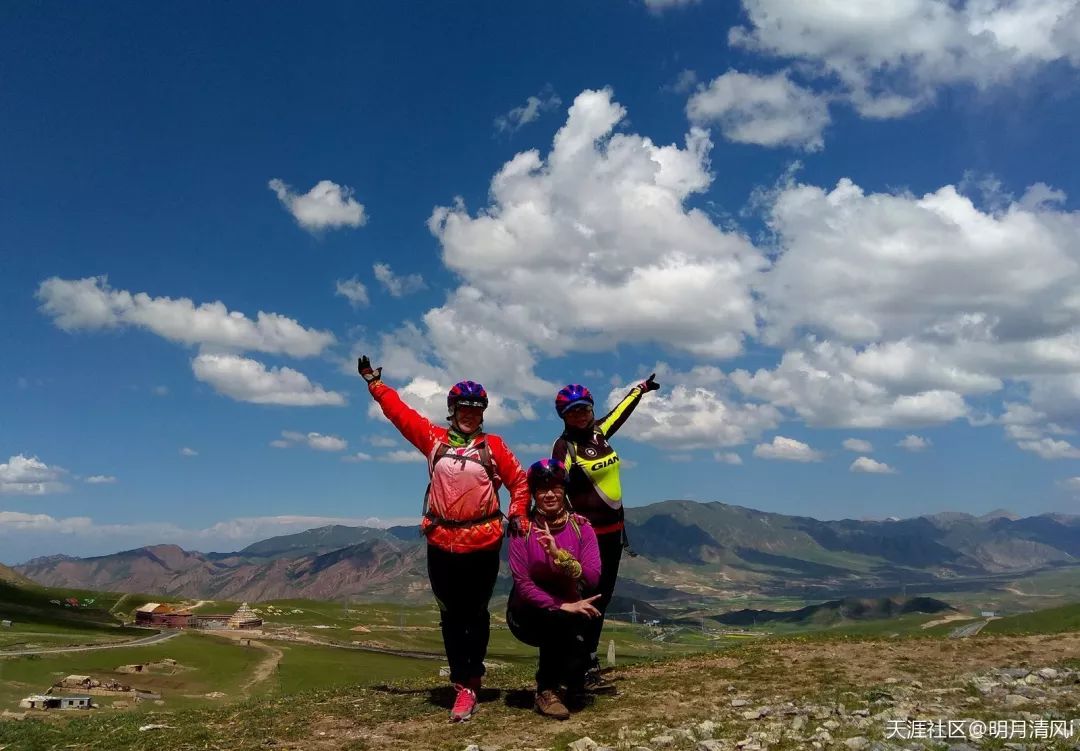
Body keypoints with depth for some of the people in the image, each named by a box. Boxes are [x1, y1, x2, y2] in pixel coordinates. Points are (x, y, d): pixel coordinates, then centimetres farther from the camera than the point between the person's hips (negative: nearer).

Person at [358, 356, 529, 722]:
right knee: (451, 616, 7)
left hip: (483, 543, -1)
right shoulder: (434, 438, 5)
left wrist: (518, 515, -2)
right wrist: (375, 383, 12)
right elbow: (399, 412, 9)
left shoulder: (492, 445, 2)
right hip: (442, 543, 2)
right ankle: (463, 686, 17)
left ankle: (471, 681, 22)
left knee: (476, 613, 9)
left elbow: (519, 481, 8)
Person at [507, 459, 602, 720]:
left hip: (569, 609, 2)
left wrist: (559, 554, -34)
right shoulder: (522, 529, -14)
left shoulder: (581, 527, -9)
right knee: (562, 620, -32)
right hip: (528, 615, -2)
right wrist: (562, 606, -31)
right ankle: (547, 689, -9)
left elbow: (592, 578, -20)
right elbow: (523, 585, -19)